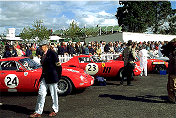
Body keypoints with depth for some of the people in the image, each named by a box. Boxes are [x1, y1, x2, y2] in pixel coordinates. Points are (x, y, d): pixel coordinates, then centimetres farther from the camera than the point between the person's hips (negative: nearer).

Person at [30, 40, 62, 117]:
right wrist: (43, 75, 16)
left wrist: (59, 76, -7)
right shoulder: (43, 54, 11)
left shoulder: (52, 53, -12)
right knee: (41, 94, 5)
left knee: (53, 94, 7)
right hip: (44, 77, 7)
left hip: (52, 77, -7)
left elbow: (58, 65, -11)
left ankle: (55, 110, 23)